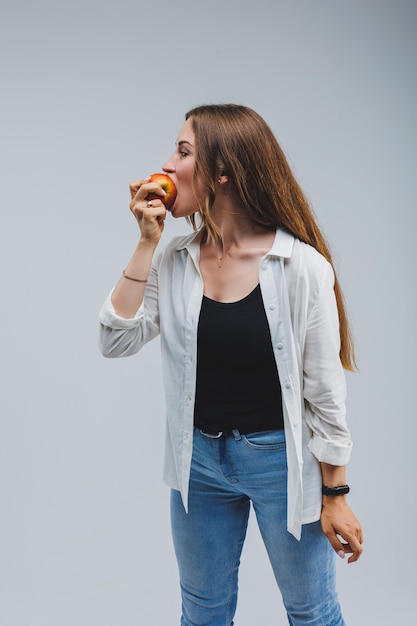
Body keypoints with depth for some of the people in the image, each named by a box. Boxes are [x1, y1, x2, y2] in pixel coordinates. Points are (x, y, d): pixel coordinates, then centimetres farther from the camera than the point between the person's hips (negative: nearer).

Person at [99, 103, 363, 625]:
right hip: (198, 457, 5)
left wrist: (335, 496, -7)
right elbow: (117, 342, -10)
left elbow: (324, 389, -13)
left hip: (280, 457, -4)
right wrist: (146, 243, -14)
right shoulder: (174, 261, -4)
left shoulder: (301, 266, -18)